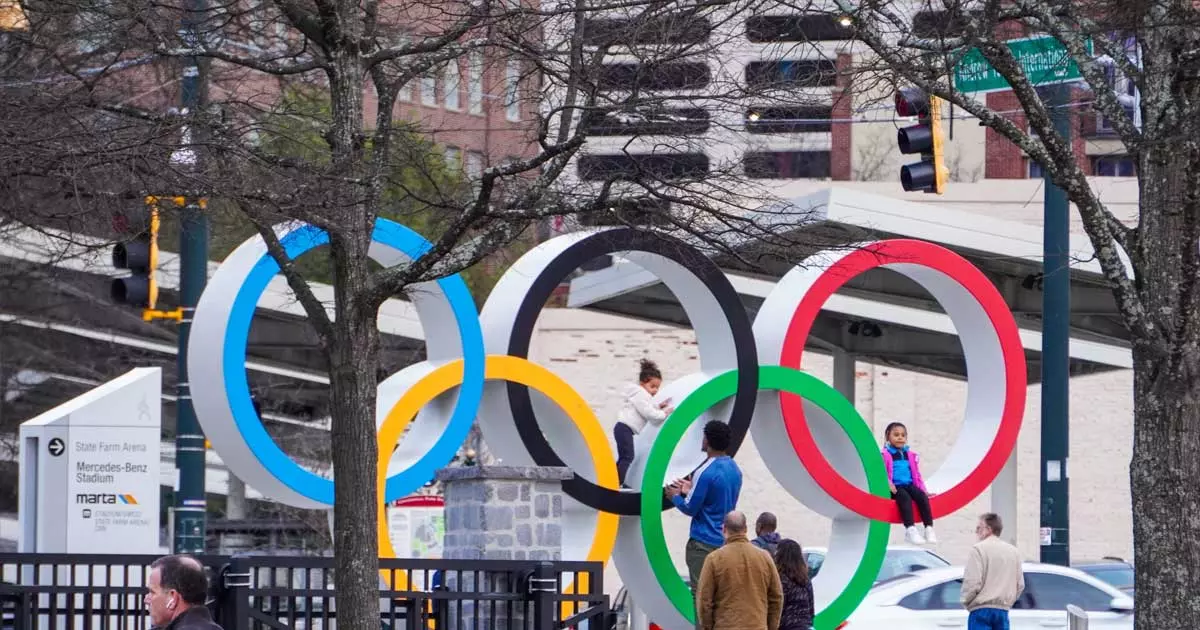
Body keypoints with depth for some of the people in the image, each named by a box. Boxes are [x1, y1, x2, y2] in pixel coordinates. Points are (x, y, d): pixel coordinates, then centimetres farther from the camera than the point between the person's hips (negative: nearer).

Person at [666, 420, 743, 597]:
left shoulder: (705, 472, -17)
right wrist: (690, 490, 26)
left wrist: (675, 496, 7)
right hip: (726, 541, 7)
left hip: (703, 543, -7)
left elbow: (690, 509, -13)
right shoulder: (735, 469, 8)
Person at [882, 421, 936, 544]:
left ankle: (929, 528, -28)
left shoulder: (911, 455, 19)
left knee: (922, 496, -24)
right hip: (895, 488, -5)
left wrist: (923, 490, 14)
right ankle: (910, 530, -43)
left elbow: (916, 474, 23)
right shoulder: (885, 455, 1)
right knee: (905, 497, -36)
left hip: (909, 485, 5)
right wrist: (888, 484, -24)